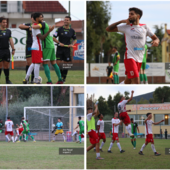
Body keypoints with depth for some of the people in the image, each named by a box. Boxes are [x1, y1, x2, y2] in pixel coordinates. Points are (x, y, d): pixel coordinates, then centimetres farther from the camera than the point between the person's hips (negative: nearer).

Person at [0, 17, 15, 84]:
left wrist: (13, 49, 3)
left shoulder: (8, 31, 9)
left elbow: (10, 40, 10)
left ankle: (7, 80, 12)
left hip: (6, 50, 4)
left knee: (6, 65, 6)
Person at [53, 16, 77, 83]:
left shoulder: (72, 31, 4)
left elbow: (75, 39, 17)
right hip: (60, 48, -1)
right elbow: (54, 38, 0)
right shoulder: (59, 29, -1)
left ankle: (64, 77, 19)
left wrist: (72, 44, -3)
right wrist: (59, 43, -14)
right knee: (58, 63, -10)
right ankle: (60, 76, 7)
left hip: (67, 49, 1)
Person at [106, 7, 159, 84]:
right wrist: (121, 21, -4)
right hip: (130, 57, -4)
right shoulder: (126, 27, 4)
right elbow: (108, 29, 4)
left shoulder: (144, 27, 9)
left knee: (128, 82, 14)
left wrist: (156, 41, -16)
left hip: (139, 59, 4)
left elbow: (155, 38, 9)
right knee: (136, 82, -17)